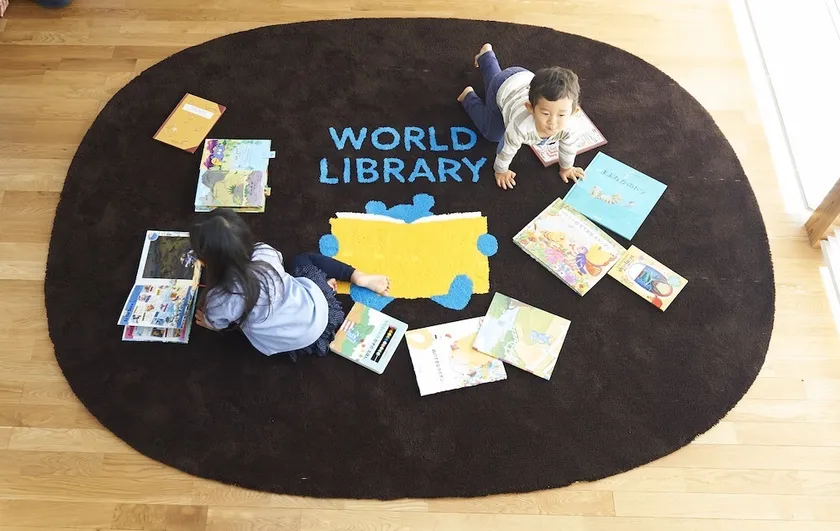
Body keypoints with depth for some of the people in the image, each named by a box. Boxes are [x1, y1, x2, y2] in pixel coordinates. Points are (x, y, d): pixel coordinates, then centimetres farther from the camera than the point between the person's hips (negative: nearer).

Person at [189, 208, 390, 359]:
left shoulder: (219, 301, -29)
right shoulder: (265, 253, -21)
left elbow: (217, 325, -3)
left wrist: (208, 322, 19)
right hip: (317, 311, 2)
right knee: (304, 260, 30)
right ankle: (359, 278, 22)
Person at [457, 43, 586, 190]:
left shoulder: (567, 124, -37)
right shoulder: (521, 125, -47)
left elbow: (568, 145, -14)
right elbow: (507, 149, -27)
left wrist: (566, 167, 3)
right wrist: (500, 170, -9)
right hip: (503, 87, -4)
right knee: (492, 134, 16)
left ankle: (486, 54, 63)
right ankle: (469, 97, 32)